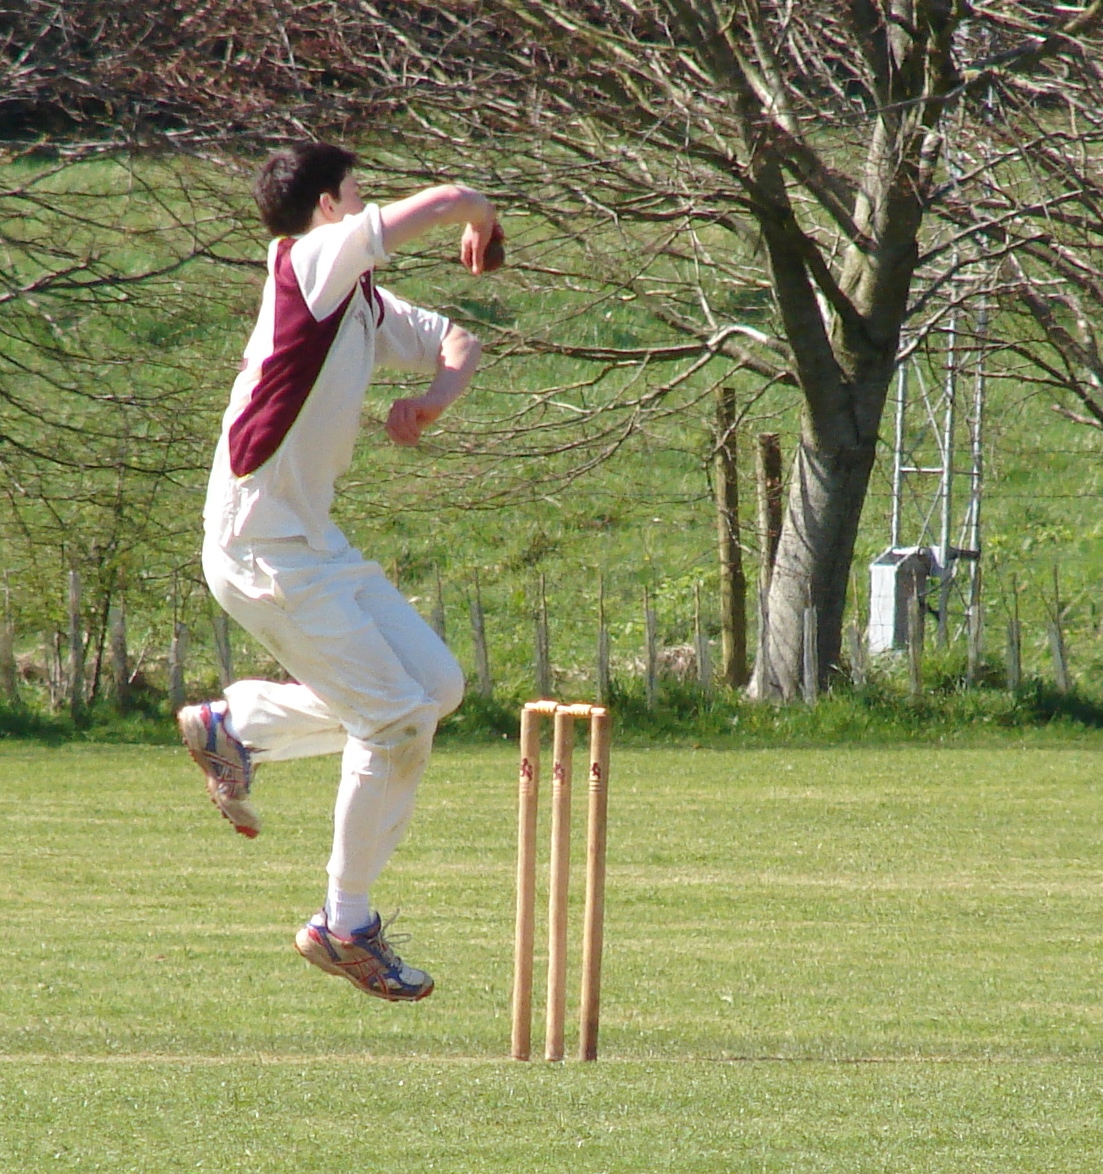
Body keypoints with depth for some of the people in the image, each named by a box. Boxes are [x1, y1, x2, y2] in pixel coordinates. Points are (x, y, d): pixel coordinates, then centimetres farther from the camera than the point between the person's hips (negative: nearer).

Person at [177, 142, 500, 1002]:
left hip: (314, 543, 9)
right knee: (397, 719, -8)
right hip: (262, 550, -9)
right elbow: (448, 200, -14)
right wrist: (482, 223, 10)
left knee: (435, 683, 9)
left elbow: (455, 343, 23)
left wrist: (433, 398, 1)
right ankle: (346, 925, 4)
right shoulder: (312, 260, -13)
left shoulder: (366, 300, 12)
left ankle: (235, 724, 18)